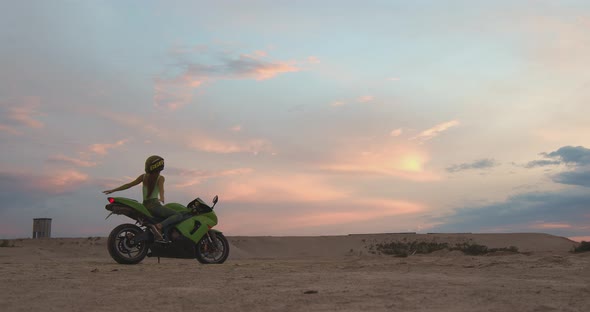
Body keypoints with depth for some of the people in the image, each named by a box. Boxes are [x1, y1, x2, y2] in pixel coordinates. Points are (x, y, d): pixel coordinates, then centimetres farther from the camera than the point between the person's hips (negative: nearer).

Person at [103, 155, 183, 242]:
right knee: (179, 216, -11)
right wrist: (161, 199, -38)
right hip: (154, 205, -7)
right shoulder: (160, 178, 0)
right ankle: (159, 226, -31)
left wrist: (113, 190, 13)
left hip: (144, 205, 7)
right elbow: (161, 189, -20)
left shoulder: (144, 176, 13)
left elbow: (129, 184, 9)